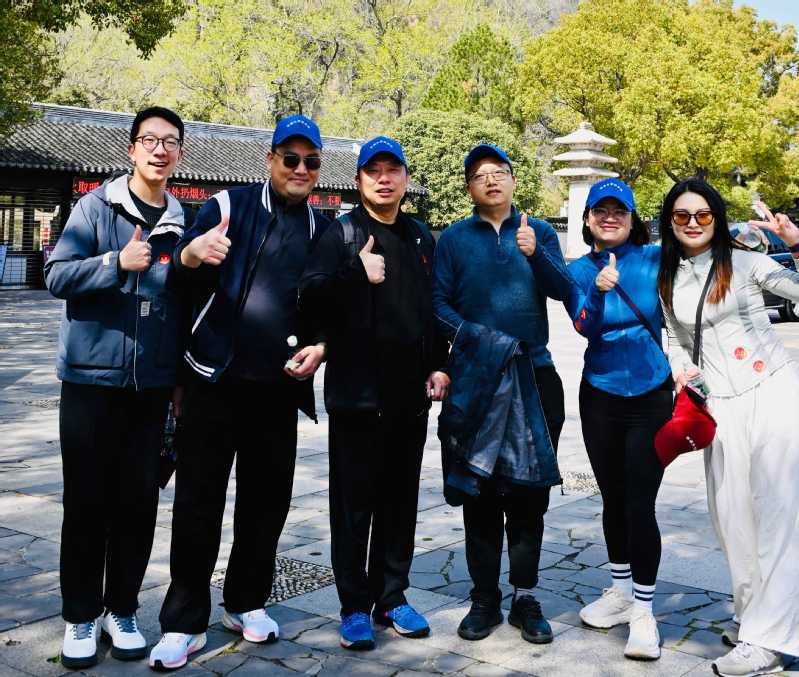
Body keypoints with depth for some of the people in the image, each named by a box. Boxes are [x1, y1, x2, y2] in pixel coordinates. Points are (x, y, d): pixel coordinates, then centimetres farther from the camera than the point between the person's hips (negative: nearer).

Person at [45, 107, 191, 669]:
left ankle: (122, 609, 21)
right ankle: (81, 615, 17)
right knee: (87, 500, 3)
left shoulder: (182, 222, 8)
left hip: (153, 384, 3)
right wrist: (118, 262, -22)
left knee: (139, 500, 6)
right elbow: (57, 276, -7)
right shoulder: (96, 207, -1)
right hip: (92, 376, -2)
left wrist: (184, 376, 11)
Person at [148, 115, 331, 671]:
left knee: (268, 499, 10)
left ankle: (247, 602, 29)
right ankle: (185, 622, 13)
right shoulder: (230, 206, 0)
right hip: (217, 376, -3)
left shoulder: (324, 230, 10)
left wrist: (320, 347, -5)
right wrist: (190, 256, -32)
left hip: (280, 386, 3)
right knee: (199, 500, 1)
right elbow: (182, 281, -8)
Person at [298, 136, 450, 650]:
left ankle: (392, 596, 23)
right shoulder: (343, 233, -1)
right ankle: (355, 605, 13)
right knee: (354, 501, 3)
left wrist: (439, 366, 9)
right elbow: (310, 297, -11)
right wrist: (356, 272, -22)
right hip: (357, 391, -4)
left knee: (401, 500, 11)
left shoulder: (421, 237, 13)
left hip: (411, 394, 4)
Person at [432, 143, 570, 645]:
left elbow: (565, 290, -3)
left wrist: (535, 254, -20)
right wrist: (469, 335, -15)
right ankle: (485, 598, 13)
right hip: (475, 376, 0)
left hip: (533, 375, 1)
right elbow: (438, 302, 1)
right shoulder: (455, 239, 7)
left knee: (529, 491, 4)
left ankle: (525, 598, 14)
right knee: (478, 491, 3)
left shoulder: (539, 232, 8)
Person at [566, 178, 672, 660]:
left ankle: (643, 610, 6)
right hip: (601, 398, 3)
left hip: (652, 397, -2)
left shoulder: (654, 258, -4)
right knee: (613, 499, 14)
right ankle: (621, 590, 32)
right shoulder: (579, 270, 0)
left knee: (640, 503, -6)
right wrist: (599, 290, -31)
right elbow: (584, 326, -16)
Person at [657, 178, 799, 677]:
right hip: (722, 405, 5)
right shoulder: (666, 280, 11)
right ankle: (756, 612, 25)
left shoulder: (745, 262, 0)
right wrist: (681, 368, 1)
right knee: (730, 513, 7)